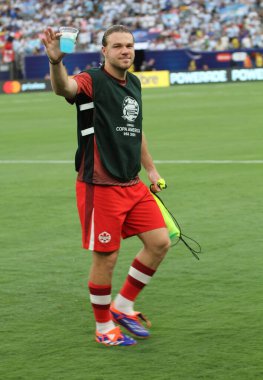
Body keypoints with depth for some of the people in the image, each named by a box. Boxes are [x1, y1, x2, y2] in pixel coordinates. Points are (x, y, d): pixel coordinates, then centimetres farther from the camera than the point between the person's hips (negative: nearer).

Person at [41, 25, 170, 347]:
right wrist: (55, 61, -56)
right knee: (106, 257, -1)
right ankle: (104, 327, 17)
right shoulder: (92, 81, -11)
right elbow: (64, 88, -36)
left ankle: (123, 306, 21)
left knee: (159, 242, 5)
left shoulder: (133, 83, 12)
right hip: (100, 187, -7)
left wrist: (151, 169, 28)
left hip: (133, 184, 7)